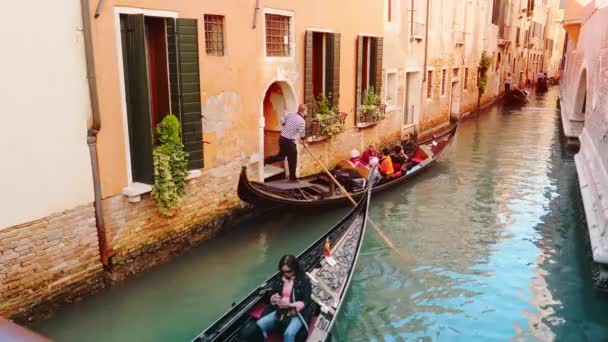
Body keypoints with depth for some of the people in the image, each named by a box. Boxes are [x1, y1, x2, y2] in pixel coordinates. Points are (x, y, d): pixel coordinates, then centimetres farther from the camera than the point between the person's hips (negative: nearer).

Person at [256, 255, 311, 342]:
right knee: (259, 325, -21)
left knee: (289, 334, -34)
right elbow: (271, 297, 18)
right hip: (279, 311, 5)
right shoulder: (279, 280, 10)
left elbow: (306, 302, -7)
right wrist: (273, 299, -7)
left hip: (297, 313, -4)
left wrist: (290, 305, -21)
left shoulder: (304, 281, -4)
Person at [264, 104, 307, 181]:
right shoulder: (302, 121, -16)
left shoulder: (290, 114, 3)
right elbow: (301, 135, -13)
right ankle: (292, 178, 17)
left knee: (281, 156, 24)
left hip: (282, 138, 7)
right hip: (289, 141, -7)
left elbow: (282, 122, 14)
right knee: (292, 160, 8)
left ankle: (266, 160, 12)